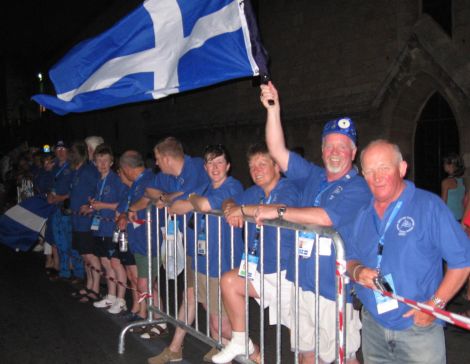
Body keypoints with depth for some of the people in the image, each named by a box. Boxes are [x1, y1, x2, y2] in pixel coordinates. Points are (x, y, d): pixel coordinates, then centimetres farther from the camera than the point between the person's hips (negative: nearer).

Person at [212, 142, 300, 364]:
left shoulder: (288, 189, -15)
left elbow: (280, 211, -36)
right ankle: (241, 342, 24)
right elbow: (229, 203, 20)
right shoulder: (255, 192, 11)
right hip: (262, 270, 8)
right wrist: (232, 209, -6)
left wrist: (244, 209, -25)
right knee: (229, 282, 12)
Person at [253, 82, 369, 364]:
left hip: (334, 289, -6)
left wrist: (279, 211, -15)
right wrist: (273, 109, -6)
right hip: (302, 283, 6)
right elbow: (278, 151, 3)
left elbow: (324, 217, -23)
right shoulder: (313, 177, 9)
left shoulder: (359, 188, -10)